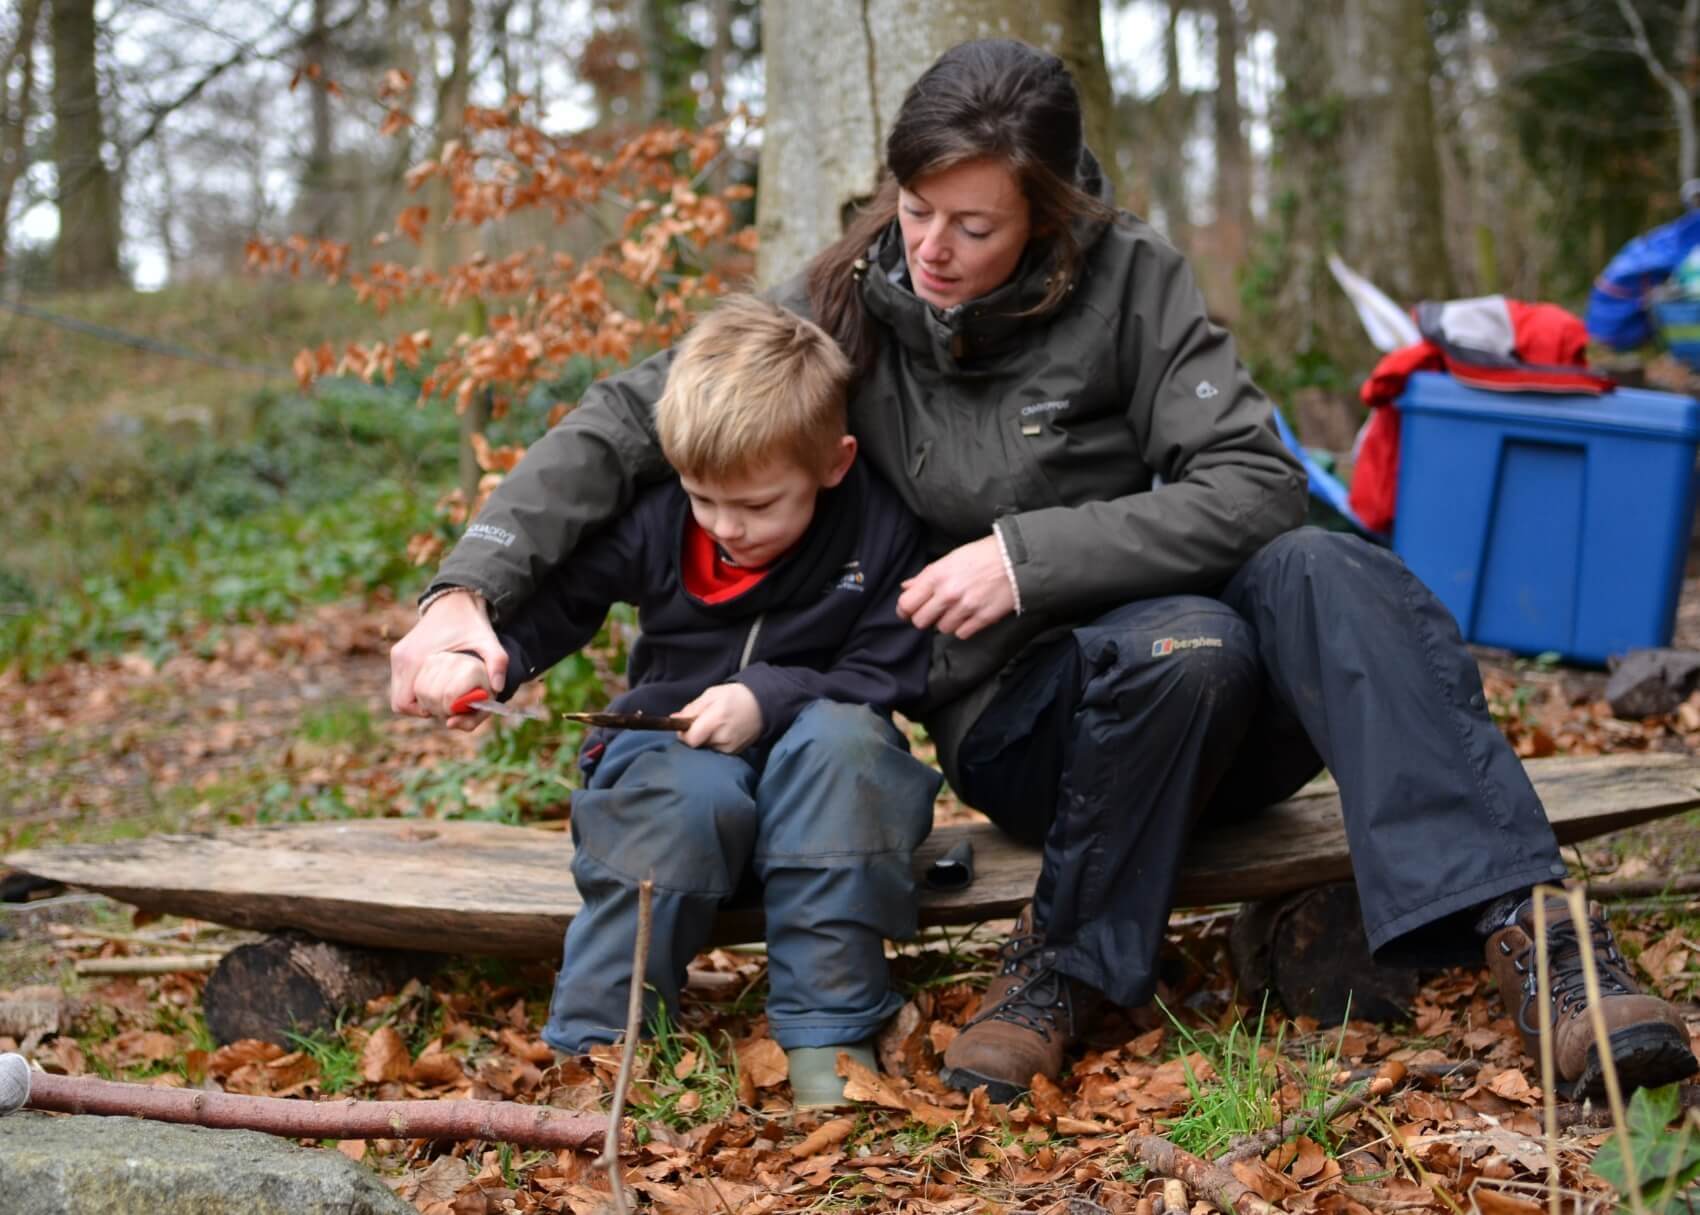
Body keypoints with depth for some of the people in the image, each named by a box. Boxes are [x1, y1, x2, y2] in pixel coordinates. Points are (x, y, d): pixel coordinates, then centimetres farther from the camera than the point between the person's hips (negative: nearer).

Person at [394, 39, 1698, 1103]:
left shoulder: (1128, 279, -8)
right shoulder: (850, 307, -5)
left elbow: (1256, 484, -15)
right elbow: (631, 418, -7)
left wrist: (1030, 554, -25)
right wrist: (472, 586, -20)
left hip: (1209, 720, 1)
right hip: (1021, 727, 0)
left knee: (1313, 570, -32)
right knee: (1183, 642, -34)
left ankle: (1524, 922, -35)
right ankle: (1075, 962, -16)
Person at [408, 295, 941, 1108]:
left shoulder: (881, 535, -9)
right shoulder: (654, 524, -5)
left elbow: (885, 678, -10)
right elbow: (557, 600, 3)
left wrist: (769, 698, -23)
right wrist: (480, 656, -16)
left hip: (814, 789, 0)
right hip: (673, 749, 0)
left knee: (838, 739, -36)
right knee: (694, 798, -36)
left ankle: (826, 1032, -31)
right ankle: (589, 1043, -26)